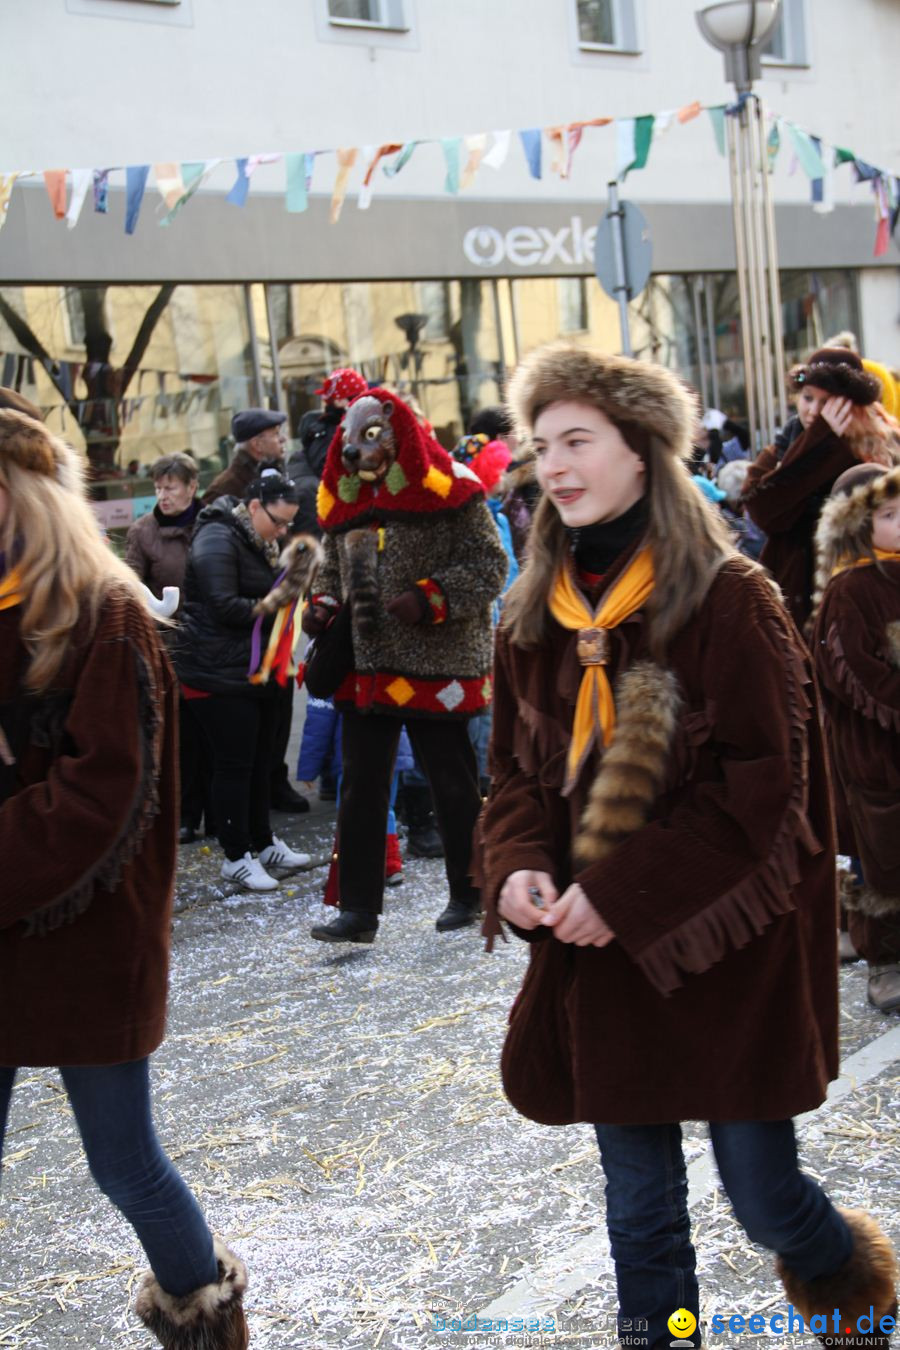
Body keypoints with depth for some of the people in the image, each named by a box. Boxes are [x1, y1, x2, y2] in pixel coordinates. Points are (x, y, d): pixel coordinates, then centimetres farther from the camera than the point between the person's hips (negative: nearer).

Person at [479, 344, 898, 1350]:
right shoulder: (533, 618, 6)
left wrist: (621, 892, -20)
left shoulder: (729, 601, -12)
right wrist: (520, 868, -10)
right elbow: (517, 772, 11)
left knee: (763, 1199, 4)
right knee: (639, 1211, 12)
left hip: (729, 954, -5)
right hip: (600, 961, 5)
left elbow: (763, 782, -16)